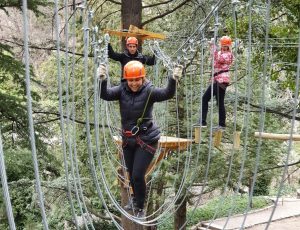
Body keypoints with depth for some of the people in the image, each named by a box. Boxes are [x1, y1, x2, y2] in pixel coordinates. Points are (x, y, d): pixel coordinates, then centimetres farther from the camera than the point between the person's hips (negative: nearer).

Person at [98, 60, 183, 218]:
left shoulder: (149, 91, -15)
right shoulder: (122, 90, -5)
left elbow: (167, 94, -28)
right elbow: (105, 95, -17)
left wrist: (173, 80, -46)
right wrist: (103, 80, -36)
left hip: (146, 140, -4)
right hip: (128, 139, 5)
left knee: (138, 175, -6)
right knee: (131, 174, 21)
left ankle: (139, 207, 20)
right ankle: (136, 198, 50)